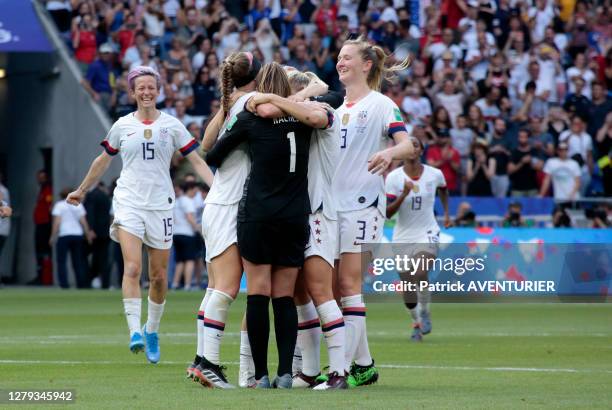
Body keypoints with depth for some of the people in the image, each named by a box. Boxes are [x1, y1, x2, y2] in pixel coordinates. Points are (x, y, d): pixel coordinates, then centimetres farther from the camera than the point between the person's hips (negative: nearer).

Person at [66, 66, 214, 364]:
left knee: (159, 276, 5)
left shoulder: (172, 125, 4)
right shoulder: (122, 126, 6)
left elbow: (197, 161, 4)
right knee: (132, 268, -19)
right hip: (129, 202, -1)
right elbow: (103, 161, 21)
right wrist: (82, 190, 29)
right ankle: (134, 331, -24)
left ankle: (152, 331, 24)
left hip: (160, 204, 1)